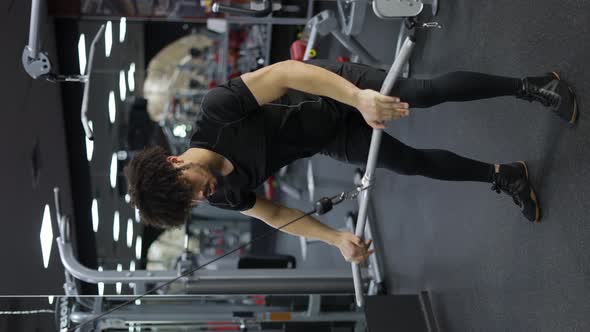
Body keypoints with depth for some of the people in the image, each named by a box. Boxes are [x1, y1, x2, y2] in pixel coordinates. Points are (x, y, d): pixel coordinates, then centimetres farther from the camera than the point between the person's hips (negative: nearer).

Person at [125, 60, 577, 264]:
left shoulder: (217, 110, -35)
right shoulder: (224, 195, -17)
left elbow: (284, 72, -38)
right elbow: (273, 213, -2)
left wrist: (359, 96, -49)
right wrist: (337, 238, -10)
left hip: (337, 89, -4)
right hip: (335, 142, 4)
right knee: (413, 163, 5)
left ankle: (530, 86, 13)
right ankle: (503, 176, 30)